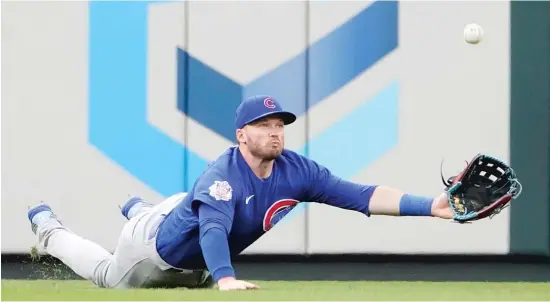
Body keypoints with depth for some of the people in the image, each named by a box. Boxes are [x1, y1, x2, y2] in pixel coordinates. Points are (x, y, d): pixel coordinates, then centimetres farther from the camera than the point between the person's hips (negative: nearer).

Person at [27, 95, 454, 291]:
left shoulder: (297, 170, -24)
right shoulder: (223, 175, -41)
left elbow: (362, 196, -31)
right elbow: (214, 228, -57)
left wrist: (429, 207, -43)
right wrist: (225, 279, -74)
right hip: (157, 249, -6)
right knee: (109, 275, 23)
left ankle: (139, 209, 58)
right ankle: (47, 227, 45)